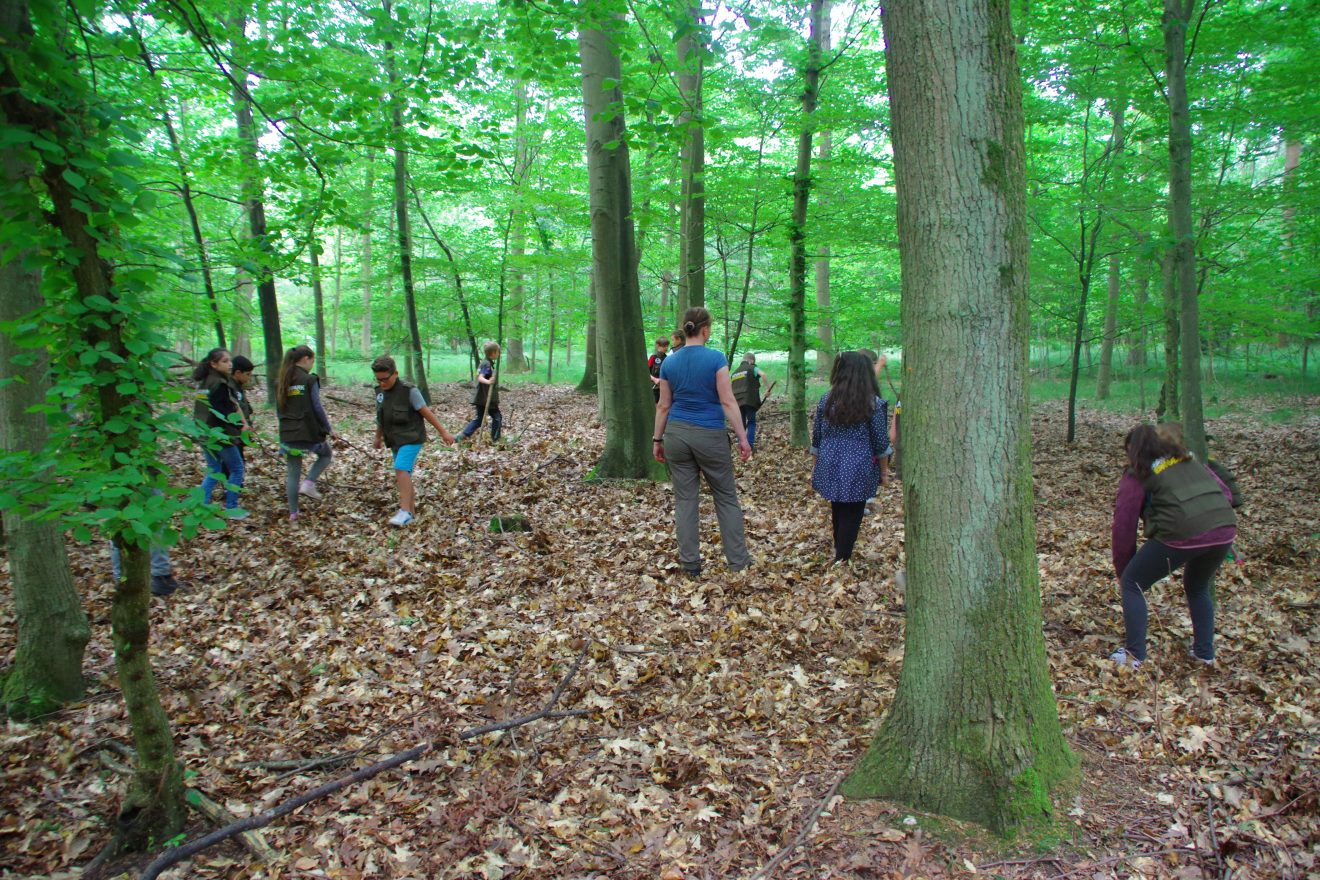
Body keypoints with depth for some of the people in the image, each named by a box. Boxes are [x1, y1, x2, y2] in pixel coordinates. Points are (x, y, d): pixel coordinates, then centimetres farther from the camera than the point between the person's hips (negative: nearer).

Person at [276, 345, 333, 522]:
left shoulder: (280, 382, 9)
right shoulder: (309, 379, -9)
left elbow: (279, 409, 14)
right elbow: (317, 408, -9)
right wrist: (329, 429, 2)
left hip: (288, 436, 5)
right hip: (309, 434, -5)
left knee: (293, 474, 13)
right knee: (326, 454, 23)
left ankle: (293, 513, 16)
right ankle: (309, 483, 2)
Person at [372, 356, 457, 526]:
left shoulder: (409, 391, -14)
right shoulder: (380, 391, 5)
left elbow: (426, 412, -12)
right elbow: (380, 417, 19)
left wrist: (443, 432, -10)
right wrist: (378, 437, 28)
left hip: (411, 438, -7)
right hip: (395, 440, 7)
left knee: (401, 469, -23)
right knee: (402, 475, 10)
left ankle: (405, 512, -26)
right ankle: (412, 510, 21)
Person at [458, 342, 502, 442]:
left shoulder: (484, 362, 12)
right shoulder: (487, 364, -17)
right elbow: (480, 378, -31)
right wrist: (488, 382, -52)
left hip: (480, 398, 9)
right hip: (488, 398, -9)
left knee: (479, 419, 13)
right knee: (497, 417, 3)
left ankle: (462, 436, 8)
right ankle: (495, 440, 9)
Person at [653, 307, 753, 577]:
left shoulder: (669, 362, 2)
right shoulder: (715, 358, -10)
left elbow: (664, 406, 6)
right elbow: (728, 402, -13)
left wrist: (657, 439, 15)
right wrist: (743, 438, -9)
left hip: (677, 434, 3)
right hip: (710, 436, -3)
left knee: (685, 499, 8)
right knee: (726, 497, 9)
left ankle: (691, 564, 11)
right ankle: (738, 561, 13)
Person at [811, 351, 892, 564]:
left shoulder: (826, 399, 0)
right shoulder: (874, 403, -8)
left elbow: (816, 437, 6)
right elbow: (880, 442, -4)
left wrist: (816, 465, 18)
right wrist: (883, 470, 8)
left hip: (830, 468, 4)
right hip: (859, 471, -3)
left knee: (838, 511, 18)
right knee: (852, 514, 4)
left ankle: (839, 553, 33)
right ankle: (842, 560, 4)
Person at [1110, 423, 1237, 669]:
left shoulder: (1137, 475, 11)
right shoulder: (1190, 461, 26)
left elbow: (1124, 525, 9)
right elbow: (1225, 491, 21)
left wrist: (1121, 571, 18)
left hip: (1181, 533, -6)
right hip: (1225, 529, 6)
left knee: (1132, 584, 13)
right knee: (1198, 588, 32)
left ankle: (1134, 655, 11)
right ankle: (1205, 653, 34)